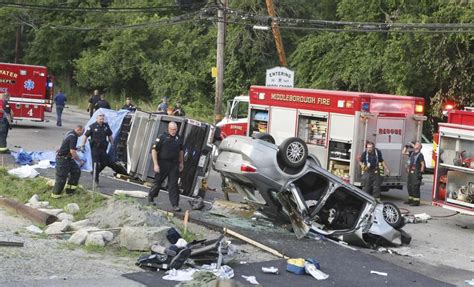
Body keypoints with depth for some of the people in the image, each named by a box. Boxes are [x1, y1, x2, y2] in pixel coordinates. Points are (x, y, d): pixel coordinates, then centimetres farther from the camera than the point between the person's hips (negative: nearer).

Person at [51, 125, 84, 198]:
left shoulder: (70, 133, 8)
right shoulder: (73, 137, -23)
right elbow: (72, 152, -25)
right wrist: (80, 161, -17)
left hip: (68, 158, 10)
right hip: (63, 159, -10)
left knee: (76, 171, 10)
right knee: (61, 177, -2)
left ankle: (70, 190, 17)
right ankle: (55, 194, 10)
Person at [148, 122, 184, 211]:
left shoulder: (179, 138, 7)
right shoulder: (162, 137, -9)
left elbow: (181, 151, 21)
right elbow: (154, 150, -10)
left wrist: (181, 163, 18)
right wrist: (155, 164, -15)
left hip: (174, 164, 3)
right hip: (162, 163, -3)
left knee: (173, 184, 0)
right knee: (158, 182, 9)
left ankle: (175, 205, -1)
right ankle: (151, 198, 31)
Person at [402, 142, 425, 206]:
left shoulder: (420, 155, -8)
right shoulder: (412, 153, 14)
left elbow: (423, 164, -10)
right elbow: (403, 152, 20)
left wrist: (421, 173, -14)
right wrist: (406, 147, 11)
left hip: (416, 173, -8)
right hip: (410, 172, 8)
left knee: (415, 187, -9)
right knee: (409, 186, 13)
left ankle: (416, 201, -6)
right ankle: (410, 199, 24)